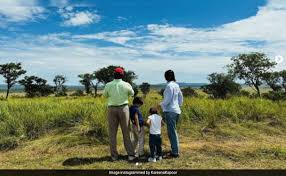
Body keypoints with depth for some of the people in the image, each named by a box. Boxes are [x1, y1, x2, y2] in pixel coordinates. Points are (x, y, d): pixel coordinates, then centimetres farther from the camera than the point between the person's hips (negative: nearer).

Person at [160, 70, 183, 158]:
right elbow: (180, 97, 18)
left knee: (172, 132, -2)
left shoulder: (169, 85, -14)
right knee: (173, 131, 19)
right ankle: (175, 149, 29)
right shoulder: (176, 85, 12)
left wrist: (161, 105, -3)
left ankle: (175, 152, 4)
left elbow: (168, 99, -18)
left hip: (170, 111, -9)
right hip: (176, 110, 9)